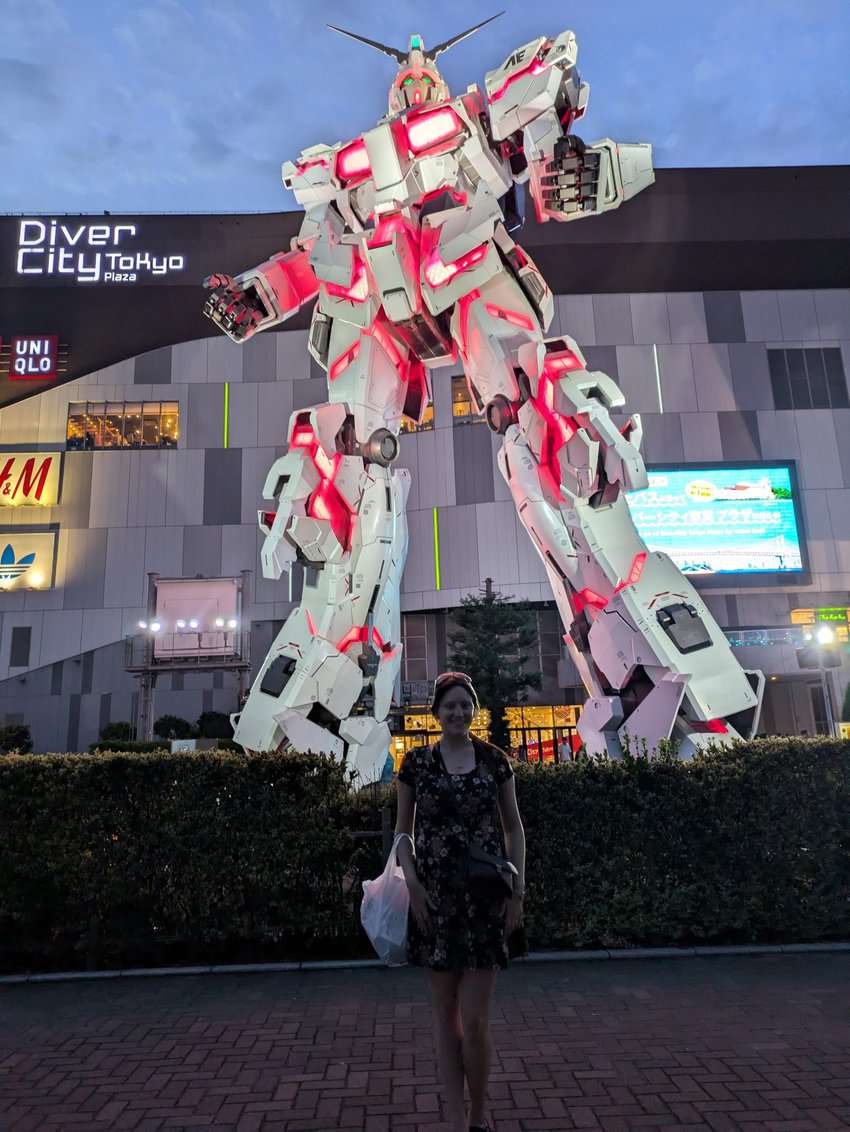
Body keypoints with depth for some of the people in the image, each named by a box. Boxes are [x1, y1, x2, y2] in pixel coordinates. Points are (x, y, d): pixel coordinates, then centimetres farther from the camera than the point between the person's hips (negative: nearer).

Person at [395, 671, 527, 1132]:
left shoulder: (494, 759, 0)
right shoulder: (415, 762, -1)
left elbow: (513, 827, 6)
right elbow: (403, 830, 5)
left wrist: (518, 888, 0)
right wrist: (412, 883, -6)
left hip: (486, 896, 0)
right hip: (435, 897, 1)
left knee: (475, 1019, 0)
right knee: (445, 1014, 10)